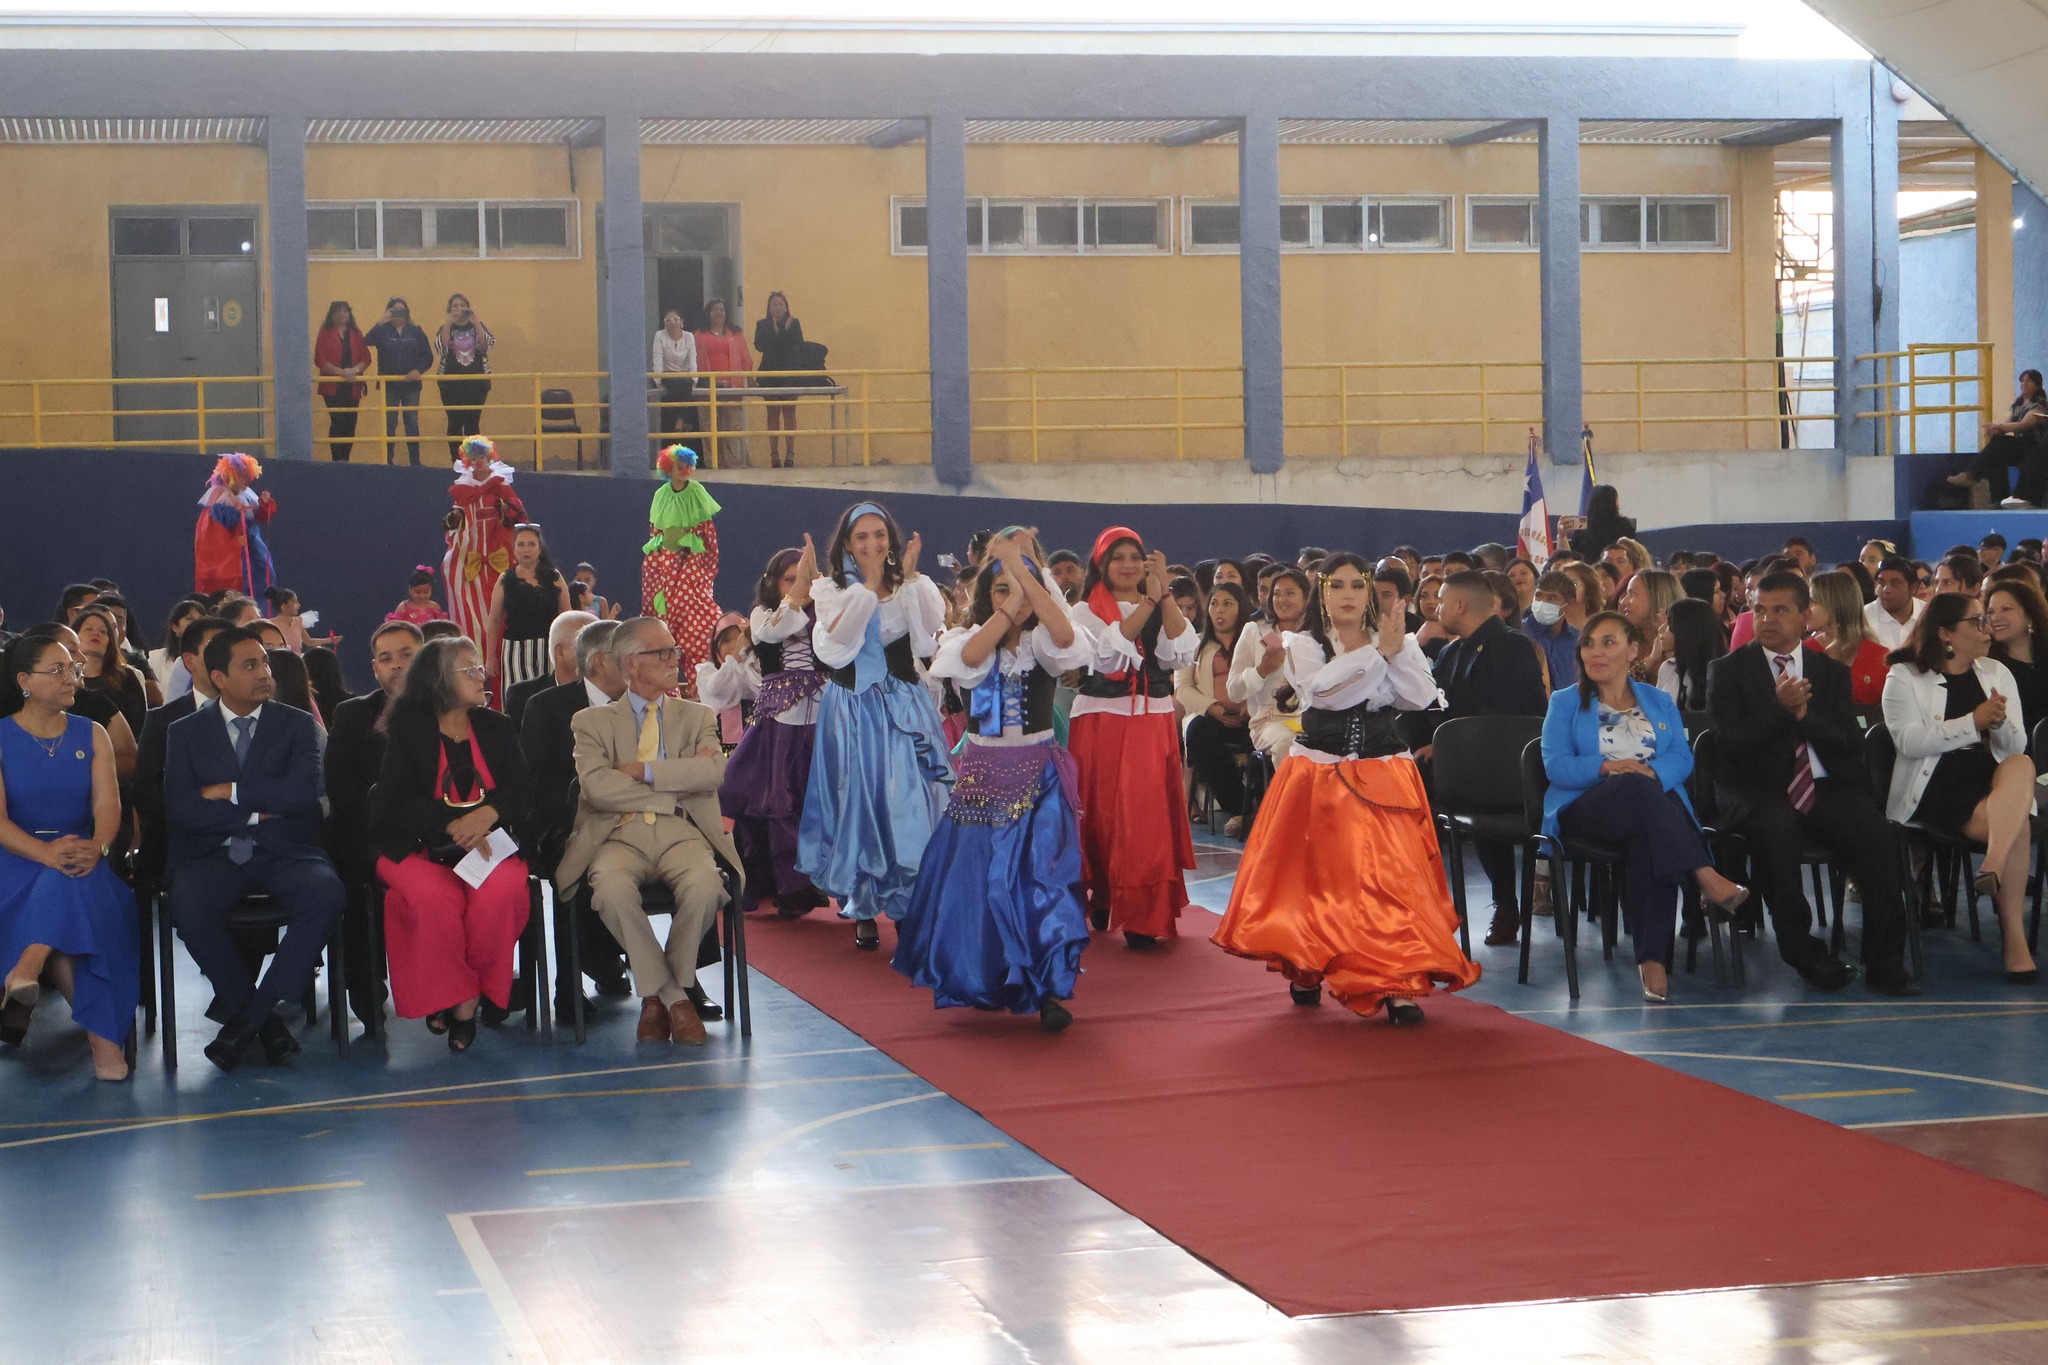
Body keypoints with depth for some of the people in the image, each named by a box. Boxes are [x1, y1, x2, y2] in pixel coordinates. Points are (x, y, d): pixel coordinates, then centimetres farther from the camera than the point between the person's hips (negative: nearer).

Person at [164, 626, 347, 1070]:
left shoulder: (297, 725, 10)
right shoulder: (186, 733, 11)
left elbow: (304, 792, -8)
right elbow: (182, 808, -3)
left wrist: (231, 792, -7)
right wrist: (255, 814, -7)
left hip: (284, 851, 0)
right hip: (214, 855, 0)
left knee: (326, 894, -34)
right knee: (189, 906, -34)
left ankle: (247, 1019, -26)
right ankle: (266, 1023, -20)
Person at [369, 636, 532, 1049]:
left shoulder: (497, 728, 19)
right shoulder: (407, 730, 6)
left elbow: (520, 791, 7)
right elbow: (395, 799, -6)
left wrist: (487, 814, -16)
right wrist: (452, 825, -20)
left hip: (487, 845, 3)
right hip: (419, 848, -2)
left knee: (501, 892, -32)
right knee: (434, 898, -36)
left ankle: (466, 994, -14)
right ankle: (459, 998, -15)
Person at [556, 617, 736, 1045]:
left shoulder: (697, 717, 20)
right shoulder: (592, 721, 14)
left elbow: (713, 771, -2)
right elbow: (596, 786, -6)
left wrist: (643, 771, -7)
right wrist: (675, 789, -6)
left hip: (681, 833, 1)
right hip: (620, 834, -1)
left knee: (704, 885, -34)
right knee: (612, 890, -37)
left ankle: (658, 995, -10)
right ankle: (672, 997, -19)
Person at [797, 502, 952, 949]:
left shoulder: (911, 586, 7)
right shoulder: (832, 589, 4)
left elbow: (933, 626, -14)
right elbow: (837, 637, -17)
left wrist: (910, 577, -20)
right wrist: (870, 581, -17)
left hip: (904, 710, 1)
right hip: (854, 708, -1)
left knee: (909, 804, -4)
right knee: (859, 803, 1)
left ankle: (914, 904, 5)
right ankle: (863, 908, 11)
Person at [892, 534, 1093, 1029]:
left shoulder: (1043, 641, 1)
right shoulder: (967, 638, 3)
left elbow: (1065, 635, -24)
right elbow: (970, 657, -22)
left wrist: (1021, 567, -24)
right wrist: (1007, 611, -16)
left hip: (1039, 777, -1)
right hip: (981, 775, 1)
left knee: (1044, 873, -12)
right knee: (976, 876, 2)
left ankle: (1050, 989, -12)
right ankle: (982, 981, 21)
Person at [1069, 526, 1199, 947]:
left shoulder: (1162, 608, 12)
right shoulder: (1088, 611, 4)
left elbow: (1182, 653, -7)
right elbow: (1109, 651, -16)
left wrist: (1164, 593, -13)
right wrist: (1149, 601, -16)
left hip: (1153, 723, 2)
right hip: (1102, 720, -2)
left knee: (1148, 816, -5)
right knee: (1101, 815, 3)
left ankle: (1141, 916, -1)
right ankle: (1100, 898, 22)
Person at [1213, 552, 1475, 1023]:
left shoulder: (1398, 642, 10)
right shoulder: (1302, 645, 4)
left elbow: (1422, 697, -5)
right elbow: (1323, 691, -17)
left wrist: (1397, 651, -15)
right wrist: (1376, 651, -14)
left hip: (1386, 776, 1)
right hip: (1320, 776, -1)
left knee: (1392, 876, -8)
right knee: (1317, 876, 3)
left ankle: (1397, 984, -11)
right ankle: (1306, 970, 21)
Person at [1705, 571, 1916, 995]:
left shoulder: (1831, 672, 17)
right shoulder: (1728, 670, 9)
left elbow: (1849, 742, 4)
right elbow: (1729, 740, -5)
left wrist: (1804, 713, -12)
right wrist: (1779, 708, -17)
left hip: (1824, 787, 3)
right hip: (1757, 792, -2)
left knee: (1872, 827, -29)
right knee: (1777, 827, -37)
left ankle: (1885, 964, -23)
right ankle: (1806, 955, -23)